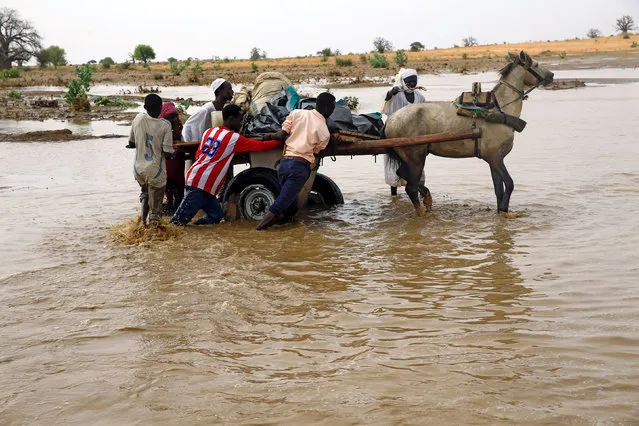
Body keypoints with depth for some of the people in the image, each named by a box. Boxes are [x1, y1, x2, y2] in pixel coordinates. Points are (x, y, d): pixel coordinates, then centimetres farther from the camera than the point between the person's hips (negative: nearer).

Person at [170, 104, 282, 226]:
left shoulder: (209, 132, 13)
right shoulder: (234, 138, -7)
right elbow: (260, 146, -2)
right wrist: (280, 141, 10)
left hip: (194, 177, 9)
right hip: (202, 185, -9)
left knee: (215, 216, 12)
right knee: (179, 220, -7)